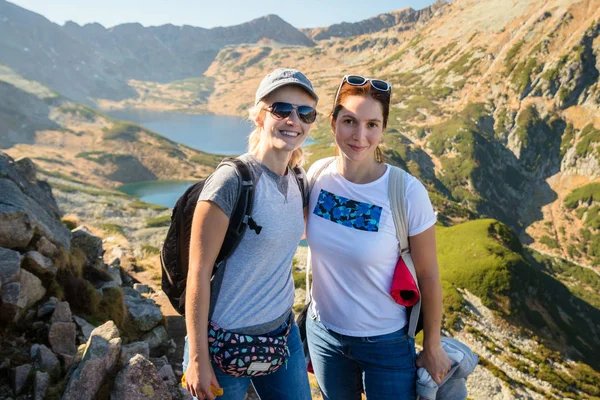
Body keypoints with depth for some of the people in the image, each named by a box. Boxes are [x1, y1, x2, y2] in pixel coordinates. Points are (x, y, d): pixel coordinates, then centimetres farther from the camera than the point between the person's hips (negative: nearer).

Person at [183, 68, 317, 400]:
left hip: (283, 333, 6)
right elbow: (198, 272, -18)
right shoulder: (232, 181, -21)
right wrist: (197, 358, -15)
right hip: (225, 344, -6)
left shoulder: (298, 182, 0)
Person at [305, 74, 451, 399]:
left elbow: (428, 276, -11)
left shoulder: (408, 193, -22)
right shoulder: (319, 173, -12)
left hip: (386, 342, -3)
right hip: (323, 332, 4)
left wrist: (432, 348, -2)